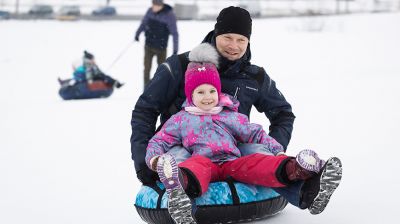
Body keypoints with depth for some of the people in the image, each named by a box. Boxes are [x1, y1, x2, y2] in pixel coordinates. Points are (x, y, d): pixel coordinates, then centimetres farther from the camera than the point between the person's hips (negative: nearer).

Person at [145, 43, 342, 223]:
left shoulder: (231, 116, 27)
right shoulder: (180, 119, 22)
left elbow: (256, 134, 27)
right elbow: (159, 141, 19)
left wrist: (279, 152, 10)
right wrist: (154, 159, -5)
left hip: (233, 163, 3)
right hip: (203, 162, -3)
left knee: (257, 162, -30)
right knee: (197, 164, -41)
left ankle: (298, 172, -61)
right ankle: (181, 184, -81)